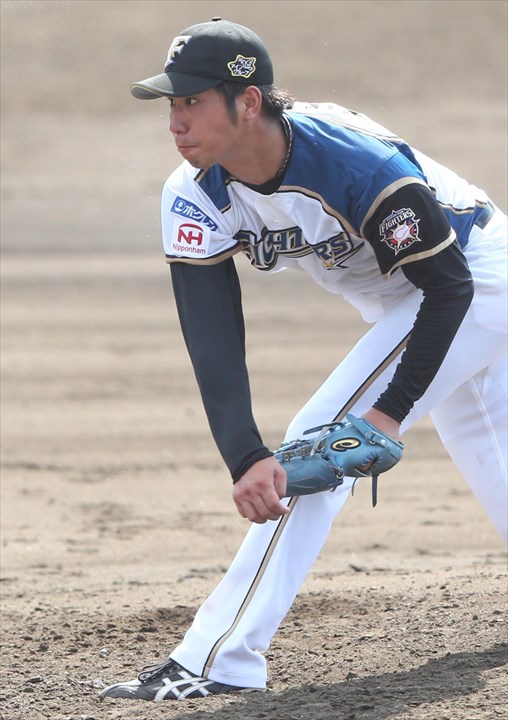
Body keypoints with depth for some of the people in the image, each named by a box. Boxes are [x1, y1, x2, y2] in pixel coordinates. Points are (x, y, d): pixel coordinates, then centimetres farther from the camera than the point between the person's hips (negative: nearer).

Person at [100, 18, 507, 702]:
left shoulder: (355, 161, -35)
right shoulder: (195, 197, -18)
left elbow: (449, 287, -27)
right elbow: (213, 341, -24)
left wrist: (391, 411, -33)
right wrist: (246, 458, -38)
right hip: (398, 306, 8)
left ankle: (219, 657, -22)